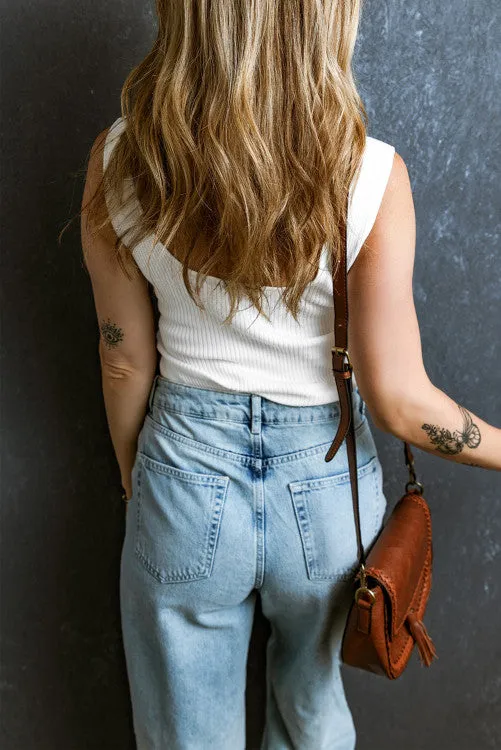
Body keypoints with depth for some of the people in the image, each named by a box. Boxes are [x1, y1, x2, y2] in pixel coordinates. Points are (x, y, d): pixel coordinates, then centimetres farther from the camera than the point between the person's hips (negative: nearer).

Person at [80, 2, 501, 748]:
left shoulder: (119, 161, -15)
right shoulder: (370, 175, -21)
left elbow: (126, 365, -4)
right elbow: (397, 399, -16)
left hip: (185, 472, 2)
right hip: (325, 486, -1)